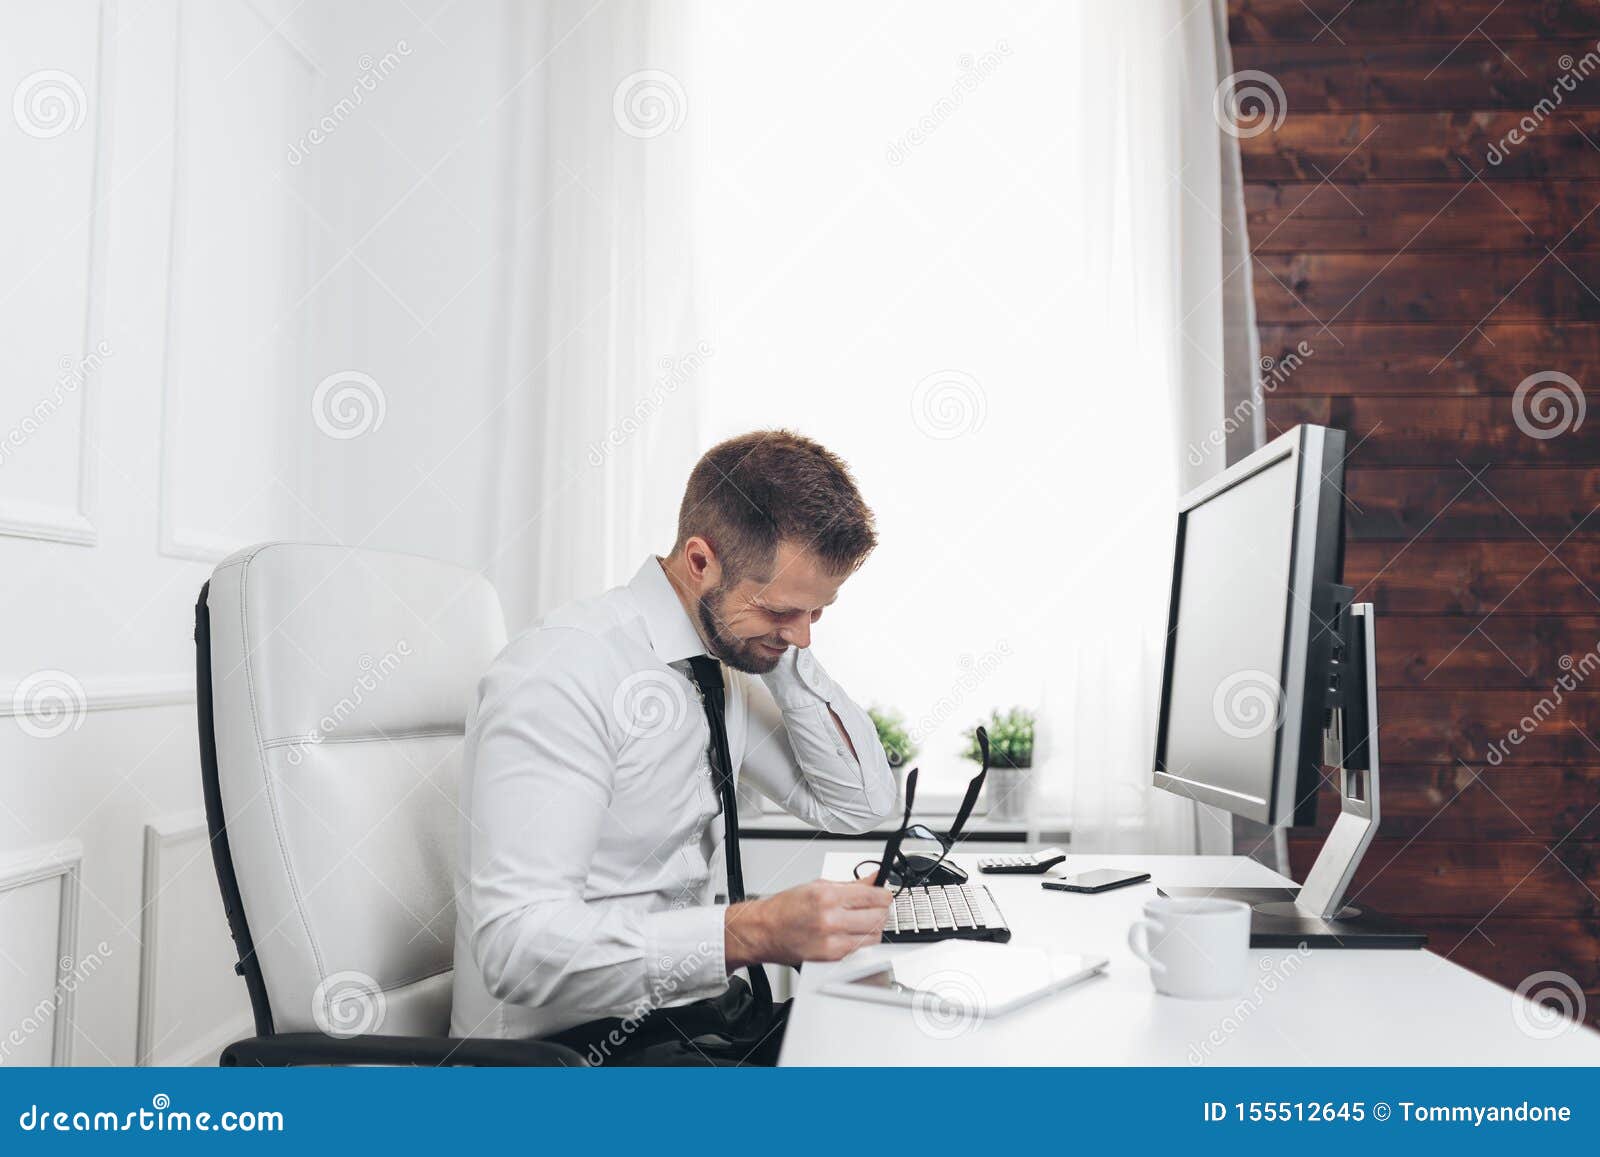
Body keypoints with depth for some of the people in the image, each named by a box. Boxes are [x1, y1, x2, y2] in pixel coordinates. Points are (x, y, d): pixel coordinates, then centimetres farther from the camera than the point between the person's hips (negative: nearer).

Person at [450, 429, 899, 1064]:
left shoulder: (728, 660, 5)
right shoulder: (560, 673, -20)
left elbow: (861, 804, 9)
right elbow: (517, 945, -28)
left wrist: (790, 659, -4)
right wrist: (753, 932, -37)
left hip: (699, 1006, 7)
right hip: (572, 1043, -7)